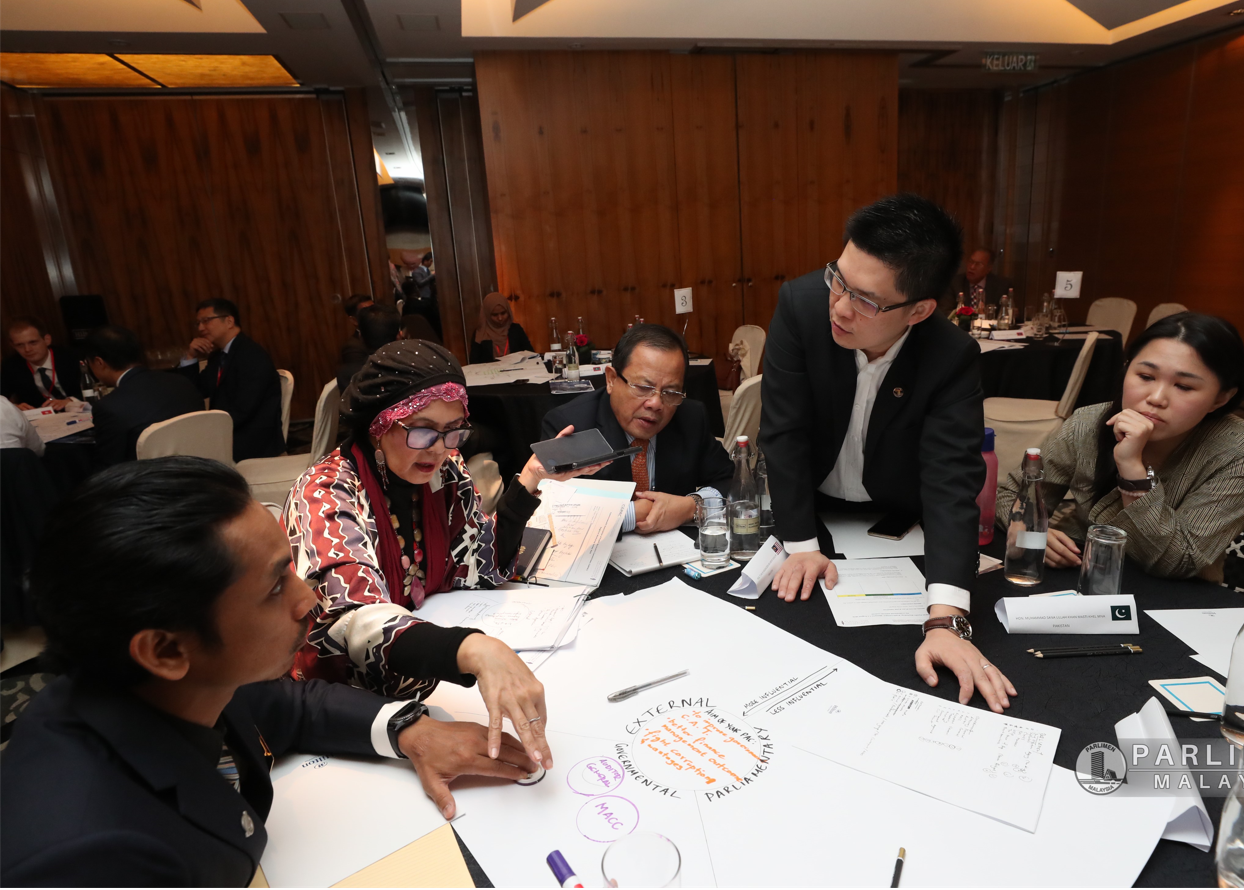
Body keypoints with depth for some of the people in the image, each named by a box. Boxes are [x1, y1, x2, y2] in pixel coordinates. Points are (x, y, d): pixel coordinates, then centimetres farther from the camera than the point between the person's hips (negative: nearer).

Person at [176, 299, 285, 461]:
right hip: (228, 436, 8)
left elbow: (240, 411, -23)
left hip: (256, 443, -8)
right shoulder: (218, 356, 13)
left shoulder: (252, 356, -16)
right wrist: (190, 358, 3)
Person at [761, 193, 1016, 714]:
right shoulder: (801, 304, -27)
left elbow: (951, 481, -33)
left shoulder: (952, 358, -27)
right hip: (811, 507, 1)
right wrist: (800, 546, -26)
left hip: (898, 519, 0)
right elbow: (783, 431, -24)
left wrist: (946, 621, -44)